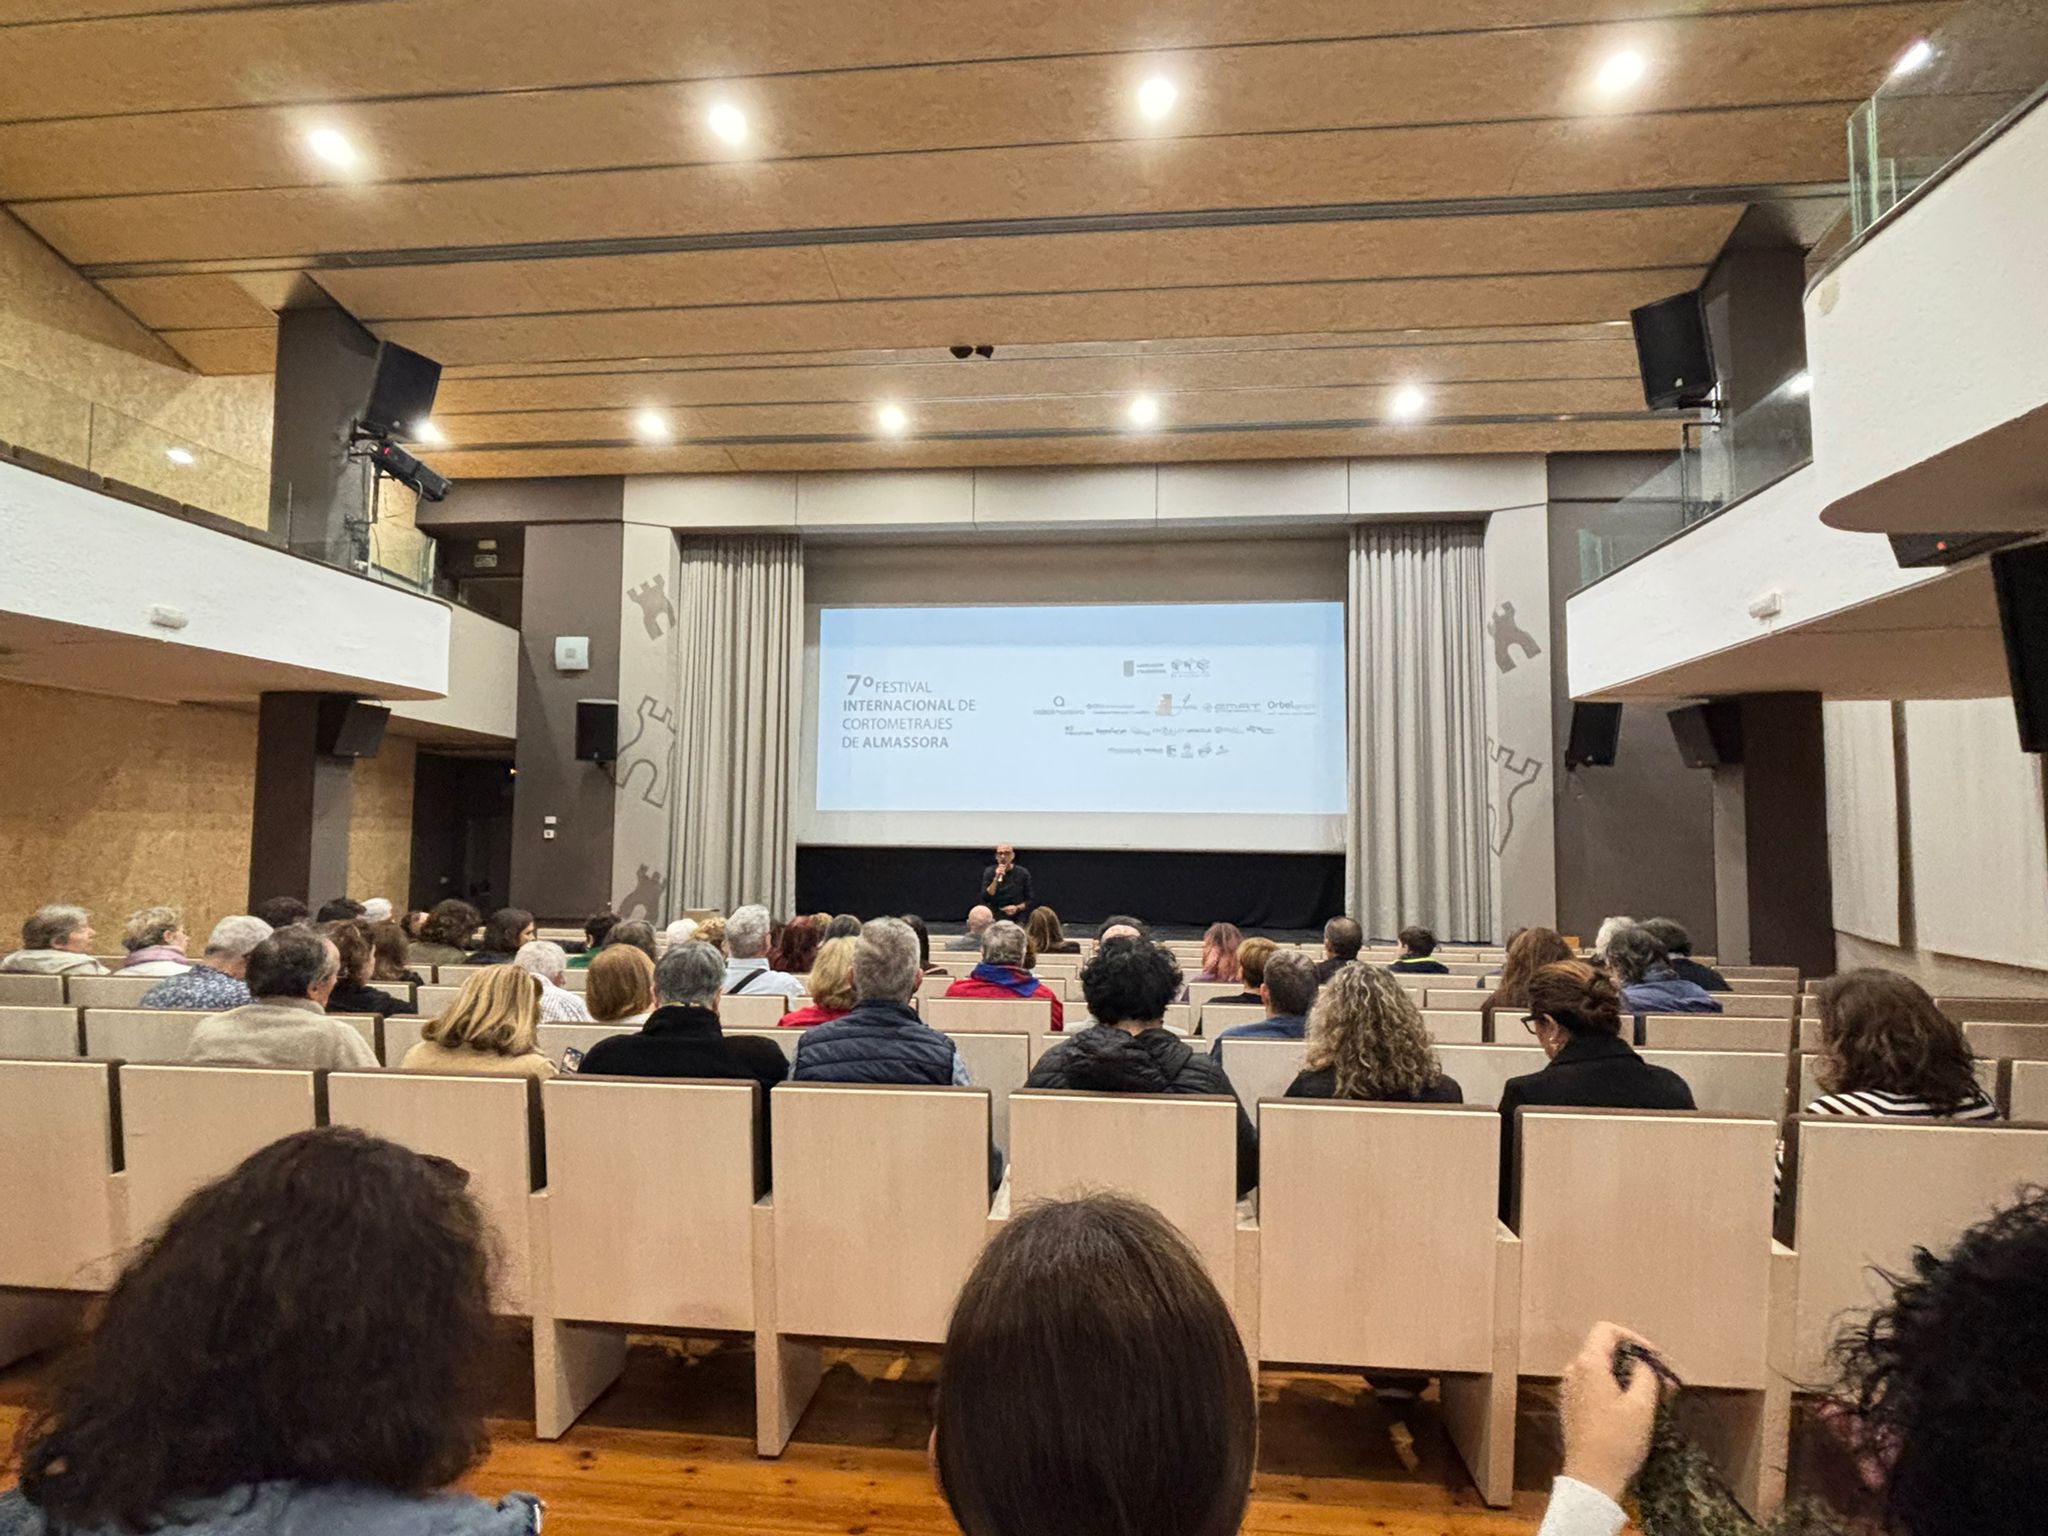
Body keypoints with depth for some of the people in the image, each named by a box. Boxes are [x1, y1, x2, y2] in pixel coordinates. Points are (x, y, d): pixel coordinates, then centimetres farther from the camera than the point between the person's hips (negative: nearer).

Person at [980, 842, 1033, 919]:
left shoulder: (1023, 873, 1)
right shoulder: (989, 872, 1)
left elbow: (1029, 901, 5)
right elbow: (985, 898, -9)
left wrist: (1017, 908, -12)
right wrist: (996, 879, -19)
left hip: (1018, 918, 0)